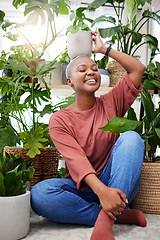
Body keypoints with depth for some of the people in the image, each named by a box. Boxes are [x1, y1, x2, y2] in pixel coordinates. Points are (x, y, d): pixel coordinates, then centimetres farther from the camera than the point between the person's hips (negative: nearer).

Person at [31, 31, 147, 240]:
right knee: (39, 194, -30)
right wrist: (101, 191, -36)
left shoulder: (111, 103, 6)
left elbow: (138, 69, -1)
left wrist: (103, 48, 2)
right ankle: (120, 215, -24)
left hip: (118, 184, 2)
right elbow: (75, 158, -20)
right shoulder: (59, 120, -4)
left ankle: (105, 220, -35)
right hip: (83, 188, -1)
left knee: (131, 137, -24)